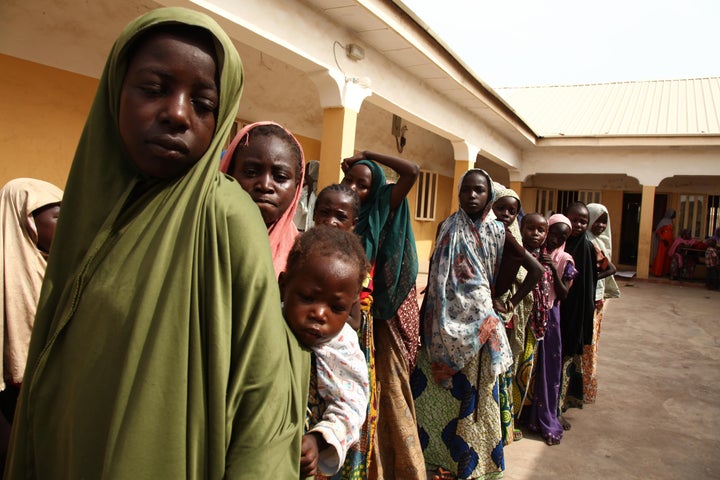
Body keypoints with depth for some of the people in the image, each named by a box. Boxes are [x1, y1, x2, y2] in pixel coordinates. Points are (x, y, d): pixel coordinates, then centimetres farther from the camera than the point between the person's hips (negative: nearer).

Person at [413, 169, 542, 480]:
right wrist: (424, 315, 3)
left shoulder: (497, 232, -2)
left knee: (473, 393, 7)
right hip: (444, 323, 2)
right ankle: (433, 452, 24)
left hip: (478, 324, -2)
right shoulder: (447, 227, 4)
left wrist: (512, 303, 1)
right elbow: (434, 274, 7)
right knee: (433, 391, 7)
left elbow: (536, 270, 0)